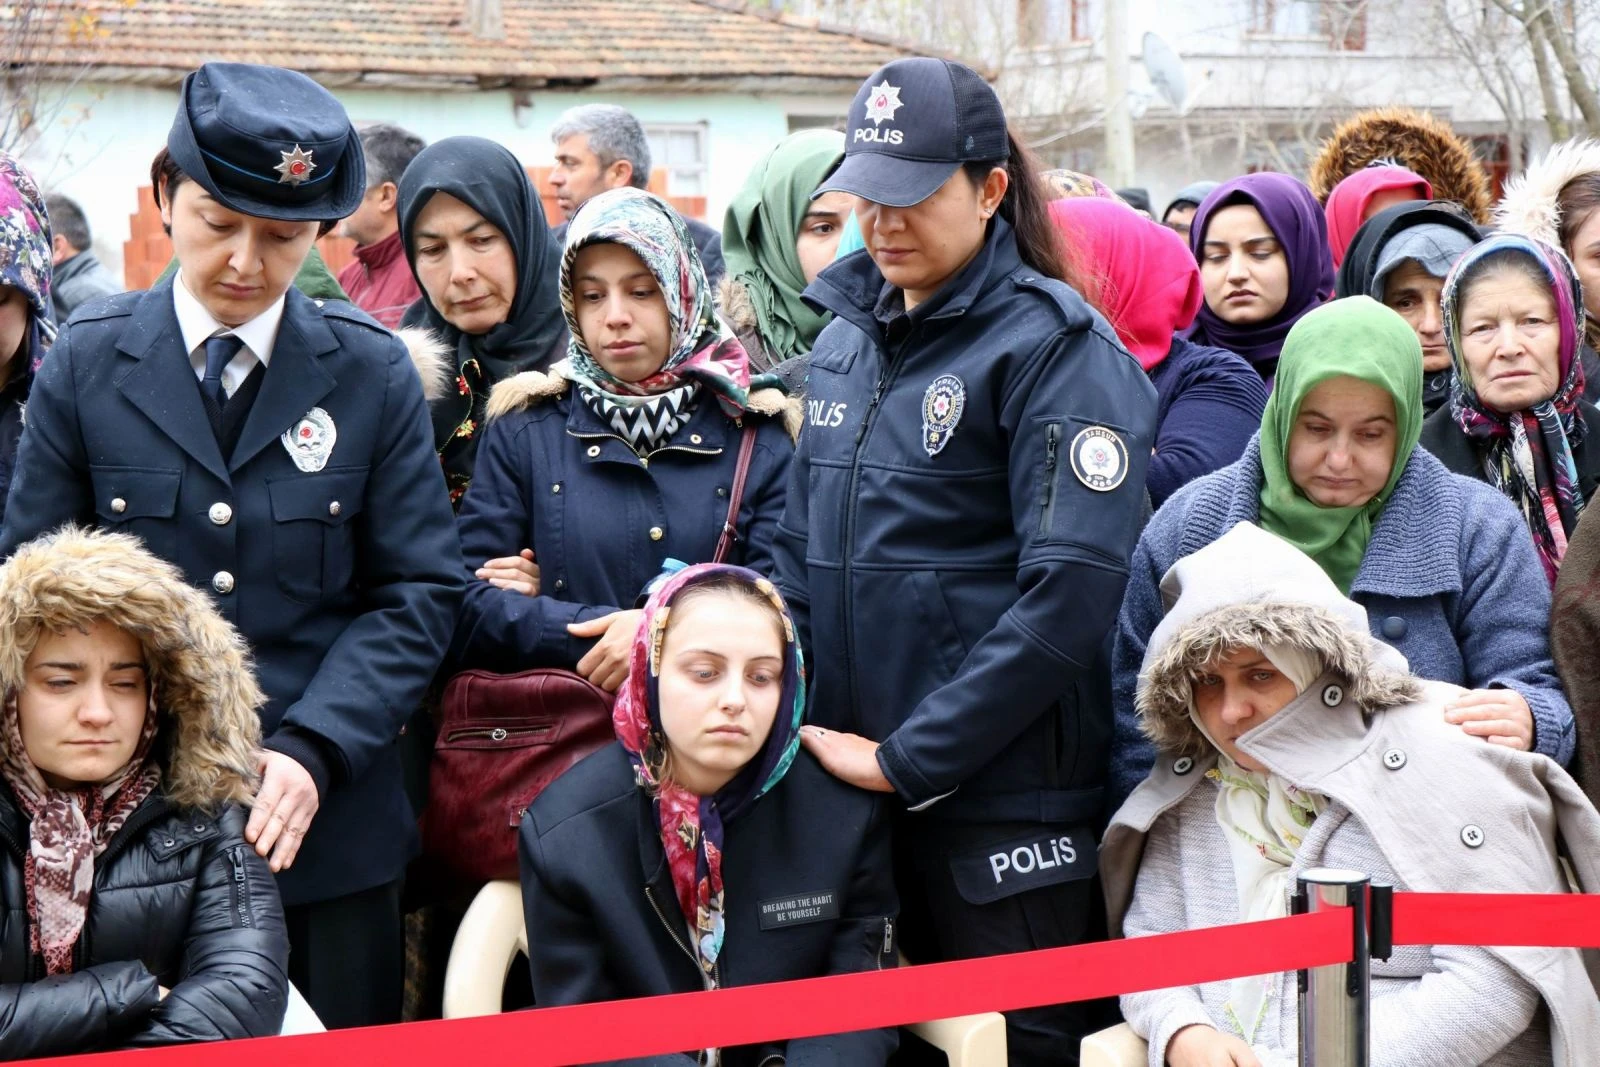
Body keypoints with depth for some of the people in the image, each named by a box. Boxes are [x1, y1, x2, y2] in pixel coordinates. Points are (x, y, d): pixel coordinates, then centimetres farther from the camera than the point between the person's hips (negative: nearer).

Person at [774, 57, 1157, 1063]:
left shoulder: (1056, 348, -10)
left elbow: (1071, 590, -19)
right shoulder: (845, 339, 11)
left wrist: (910, 757, -17)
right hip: (841, 795, 6)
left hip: (1005, 809, -6)